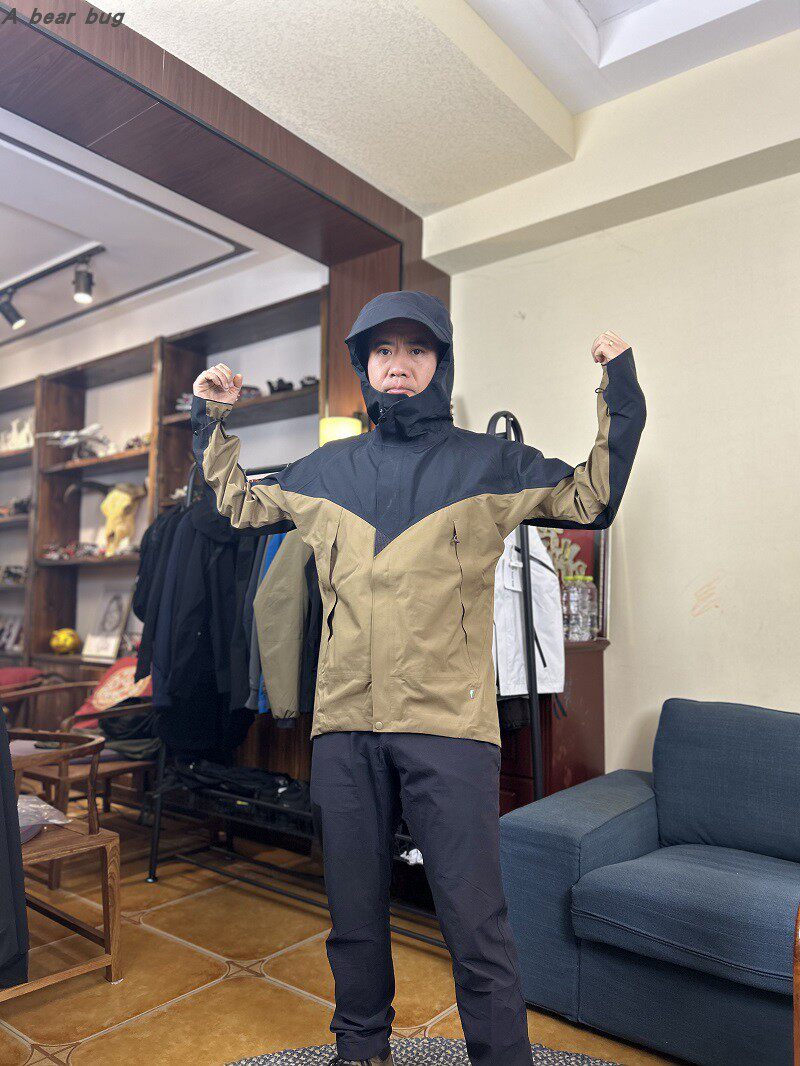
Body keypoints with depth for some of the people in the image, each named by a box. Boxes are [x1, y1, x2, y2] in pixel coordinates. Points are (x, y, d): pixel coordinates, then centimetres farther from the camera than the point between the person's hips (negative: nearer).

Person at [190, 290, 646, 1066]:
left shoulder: (488, 463, 6)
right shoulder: (325, 471, 13)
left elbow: (592, 500, 3)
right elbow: (238, 503, 26)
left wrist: (619, 393, -2)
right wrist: (211, 421, 20)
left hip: (449, 725, -3)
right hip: (343, 725, 4)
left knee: (474, 923, 1)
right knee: (353, 911, 18)